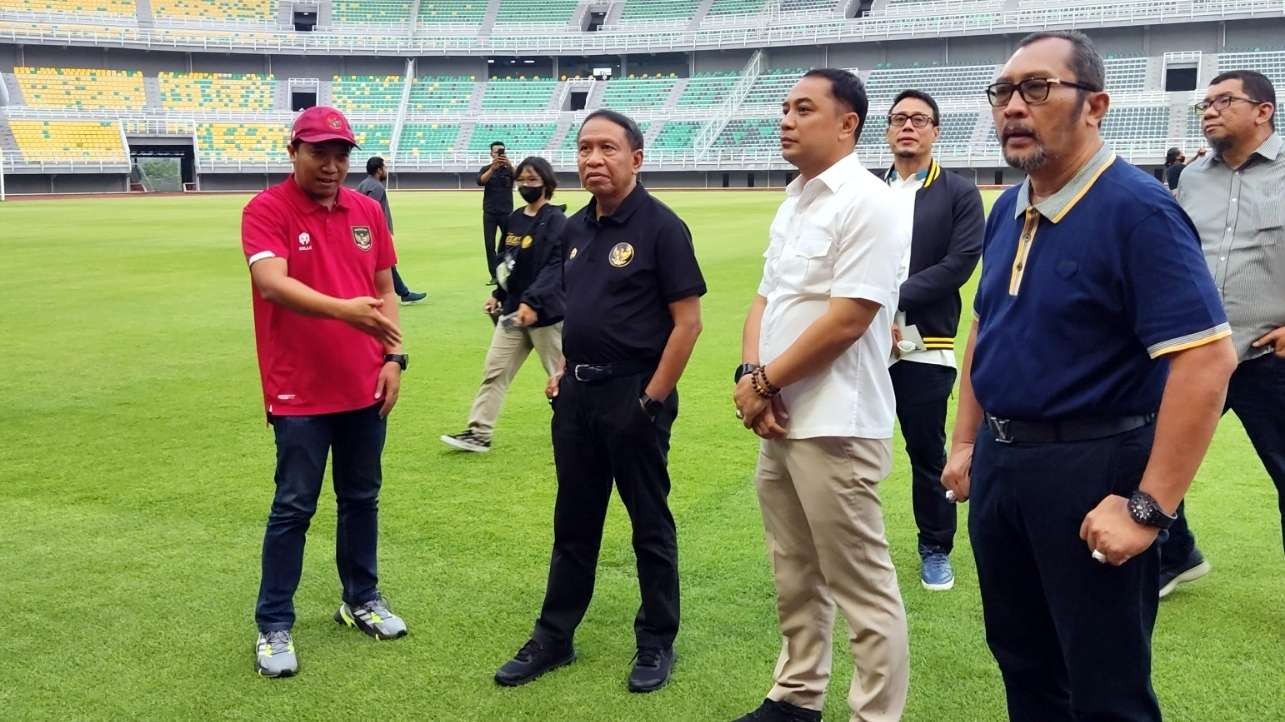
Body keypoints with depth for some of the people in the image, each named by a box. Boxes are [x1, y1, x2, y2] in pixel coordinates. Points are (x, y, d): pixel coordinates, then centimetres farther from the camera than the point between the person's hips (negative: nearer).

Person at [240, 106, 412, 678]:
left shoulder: (367, 210, 7)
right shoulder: (266, 210, -10)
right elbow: (271, 284, -25)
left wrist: (394, 356, 1)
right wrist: (343, 309, -38)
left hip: (365, 387, 5)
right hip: (300, 391, -5)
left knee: (361, 498, 16)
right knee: (294, 507, 1)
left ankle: (361, 599, 33)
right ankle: (274, 626, 13)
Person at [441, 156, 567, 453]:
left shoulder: (556, 222, -13)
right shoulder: (514, 220, 10)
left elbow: (555, 268, -24)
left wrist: (532, 302, -34)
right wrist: (498, 294, 16)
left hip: (546, 312, -7)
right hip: (513, 310, 7)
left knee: (561, 375, 5)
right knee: (494, 371, 4)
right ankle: (479, 433, 8)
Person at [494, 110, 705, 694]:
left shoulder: (660, 227, -12)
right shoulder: (575, 228, 9)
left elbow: (687, 322, -14)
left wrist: (653, 399, -16)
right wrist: (564, 371, 10)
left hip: (633, 394, -7)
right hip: (577, 392, 7)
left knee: (649, 524, 7)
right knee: (573, 522, 15)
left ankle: (656, 643, 21)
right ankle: (554, 638, 26)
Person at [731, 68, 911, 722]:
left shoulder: (868, 203, -14)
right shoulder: (792, 204, 14)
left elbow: (847, 319, -21)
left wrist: (766, 382, -12)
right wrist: (749, 374, -4)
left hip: (835, 424, -9)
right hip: (780, 420, 9)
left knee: (862, 589, -1)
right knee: (795, 576, 19)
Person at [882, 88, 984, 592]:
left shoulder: (960, 195, 2)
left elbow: (960, 263, -10)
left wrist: (893, 297, -16)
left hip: (925, 346, -3)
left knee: (927, 451, 5)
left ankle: (936, 550, 21)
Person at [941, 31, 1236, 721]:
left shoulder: (1137, 210, -18)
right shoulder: (1007, 210, 7)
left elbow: (1206, 360, -24)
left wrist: (1148, 508, -25)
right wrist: (966, 442, 15)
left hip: (1093, 469, -8)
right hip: (999, 461, 8)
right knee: (1022, 662, 21)